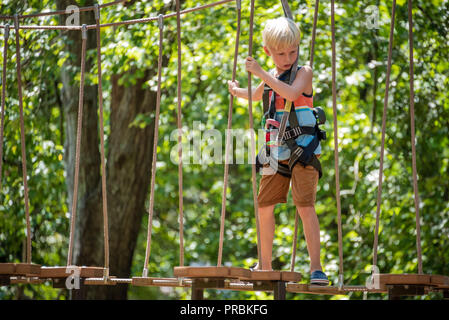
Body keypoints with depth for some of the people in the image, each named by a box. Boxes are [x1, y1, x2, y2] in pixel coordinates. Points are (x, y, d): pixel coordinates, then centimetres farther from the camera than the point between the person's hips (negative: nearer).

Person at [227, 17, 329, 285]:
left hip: (303, 150, -7)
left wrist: (260, 73, -24)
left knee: (305, 205, -16)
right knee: (265, 205, 10)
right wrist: (236, 90, 49)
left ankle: (316, 267, -16)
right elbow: (256, 96, 38)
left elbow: (291, 93, -27)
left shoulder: (304, 72, -5)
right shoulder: (270, 78, 14)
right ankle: (265, 266, 24)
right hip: (277, 152, 7)